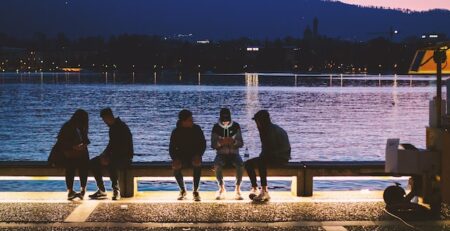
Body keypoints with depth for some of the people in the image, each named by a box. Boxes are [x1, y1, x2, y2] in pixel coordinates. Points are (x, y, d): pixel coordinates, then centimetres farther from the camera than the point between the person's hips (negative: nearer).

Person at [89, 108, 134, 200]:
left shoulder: (122, 127, -17)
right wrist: (104, 154, 1)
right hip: (115, 156, 9)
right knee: (93, 163, -2)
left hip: (125, 157, -9)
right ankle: (101, 191, -2)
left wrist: (109, 158, -25)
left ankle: (116, 191, -24)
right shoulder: (113, 127, 11)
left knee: (111, 164, -39)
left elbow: (124, 147, -23)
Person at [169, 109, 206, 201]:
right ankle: (183, 190, -9)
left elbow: (203, 144, 1)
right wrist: (175, 159, -20)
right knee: (175, 166, -32)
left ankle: (195, 191, -27)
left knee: (197, 163, -36)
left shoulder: (197, 129, -4)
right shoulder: (176, 132, -4)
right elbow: (172, 148, 0)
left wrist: (198, 155, -17)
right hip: (181, 157, 0)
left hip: (194, 156, 0)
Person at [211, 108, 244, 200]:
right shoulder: (216, 127, -2)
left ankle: (237, 189, -20)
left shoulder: (236, 126, -1)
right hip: (221, 154, 0)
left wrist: (233, 141, -24)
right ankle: (221, 188, -17)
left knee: (240, 164, -33)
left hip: (234, 153, 0)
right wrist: (220, 142, -25)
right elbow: (213, 145, -2)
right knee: (217, 165, -34)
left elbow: (241, 143, -1)